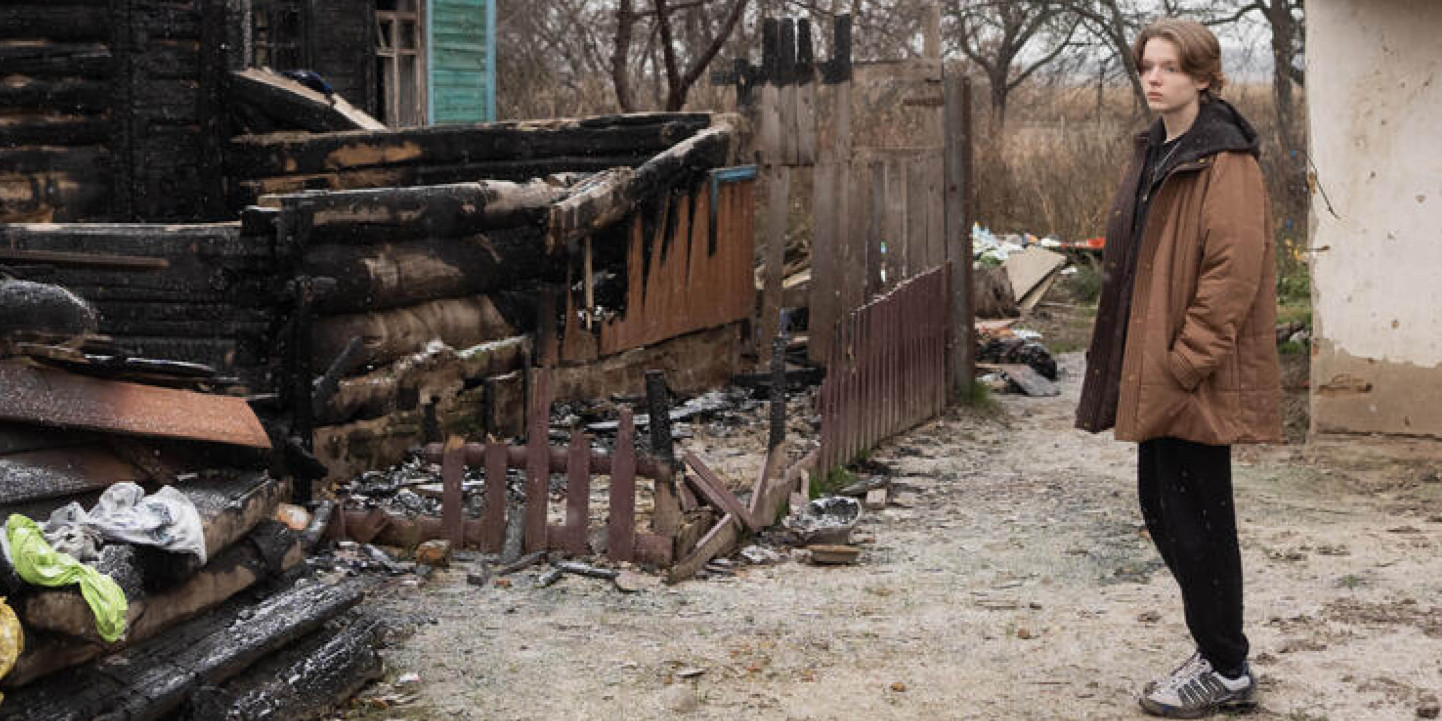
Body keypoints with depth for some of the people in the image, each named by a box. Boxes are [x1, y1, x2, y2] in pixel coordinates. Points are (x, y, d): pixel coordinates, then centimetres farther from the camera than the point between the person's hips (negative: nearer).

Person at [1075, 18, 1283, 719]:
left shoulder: (1225, 162, -14)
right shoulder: (1156, 153, 15)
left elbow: (1233, 270, -21)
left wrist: (1184, 362, -21)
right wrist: (1133, 360, 16)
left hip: (1197, 379, -10)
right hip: (1157, 374, 10)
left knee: (1195, 517, -2)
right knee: (1162, 505, 14)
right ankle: (1219, 655, 28)